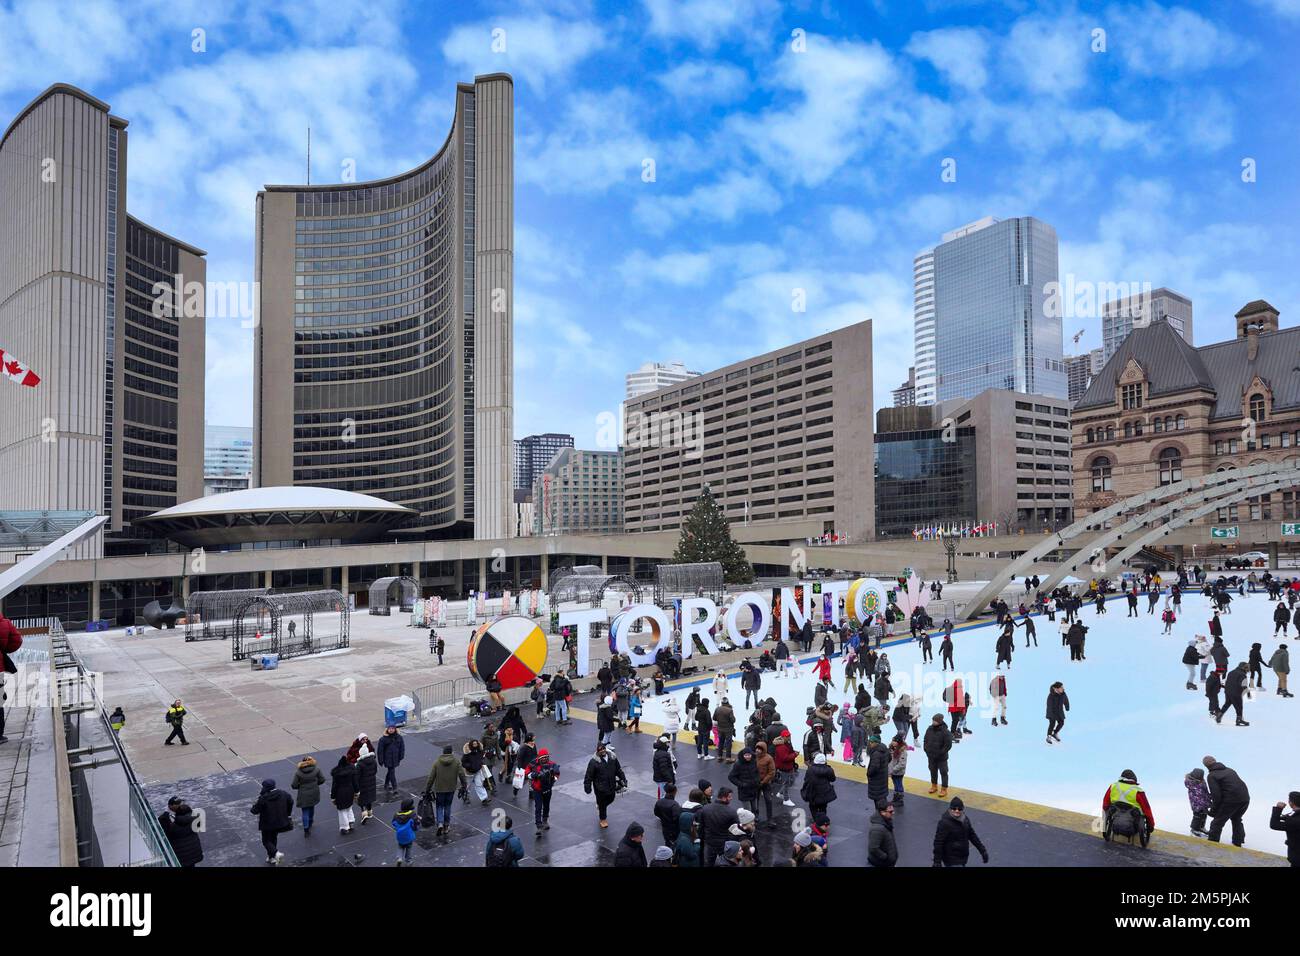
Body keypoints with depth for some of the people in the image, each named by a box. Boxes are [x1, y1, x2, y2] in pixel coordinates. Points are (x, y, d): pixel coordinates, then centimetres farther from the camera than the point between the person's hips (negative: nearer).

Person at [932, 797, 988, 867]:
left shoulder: (964, 820, 0)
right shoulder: (945, 823, -24)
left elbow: (972, 835, 13)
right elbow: (938, 842, -23)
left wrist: (982, 850, 12)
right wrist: (937, 861, -23)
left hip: (963, 858, 8)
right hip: (952, 861, -8)